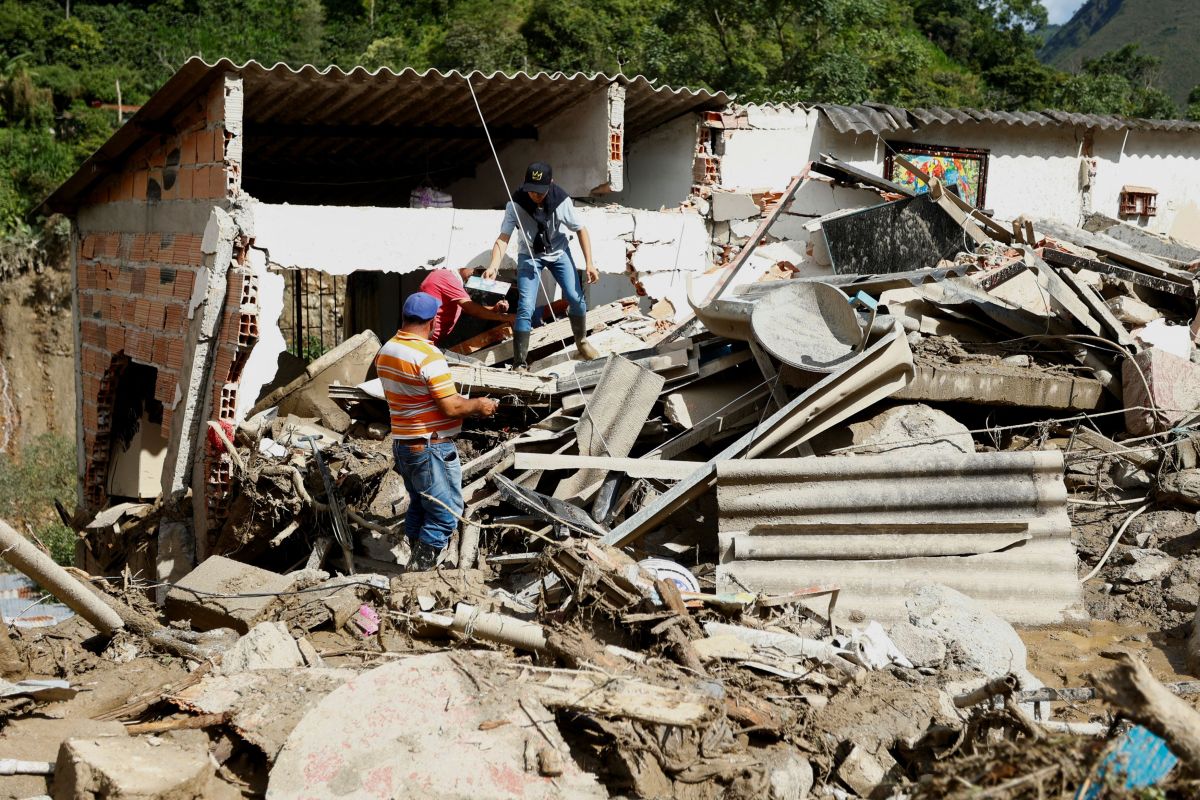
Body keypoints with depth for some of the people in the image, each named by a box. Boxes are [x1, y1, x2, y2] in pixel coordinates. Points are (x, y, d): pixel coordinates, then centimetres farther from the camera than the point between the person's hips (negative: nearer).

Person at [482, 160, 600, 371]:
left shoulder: (562, 201, -23)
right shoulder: (516, 204, -27)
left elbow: (580, 230, -10)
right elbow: (503, 237, -30)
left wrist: (589, 263, -14)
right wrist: (493, 266, -46)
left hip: (558, 252, 2)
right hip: (529, 255, -2)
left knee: (576, 299, -4)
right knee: (526, 307, -14)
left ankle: (581, 341, 27)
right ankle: (519, 365, -8)